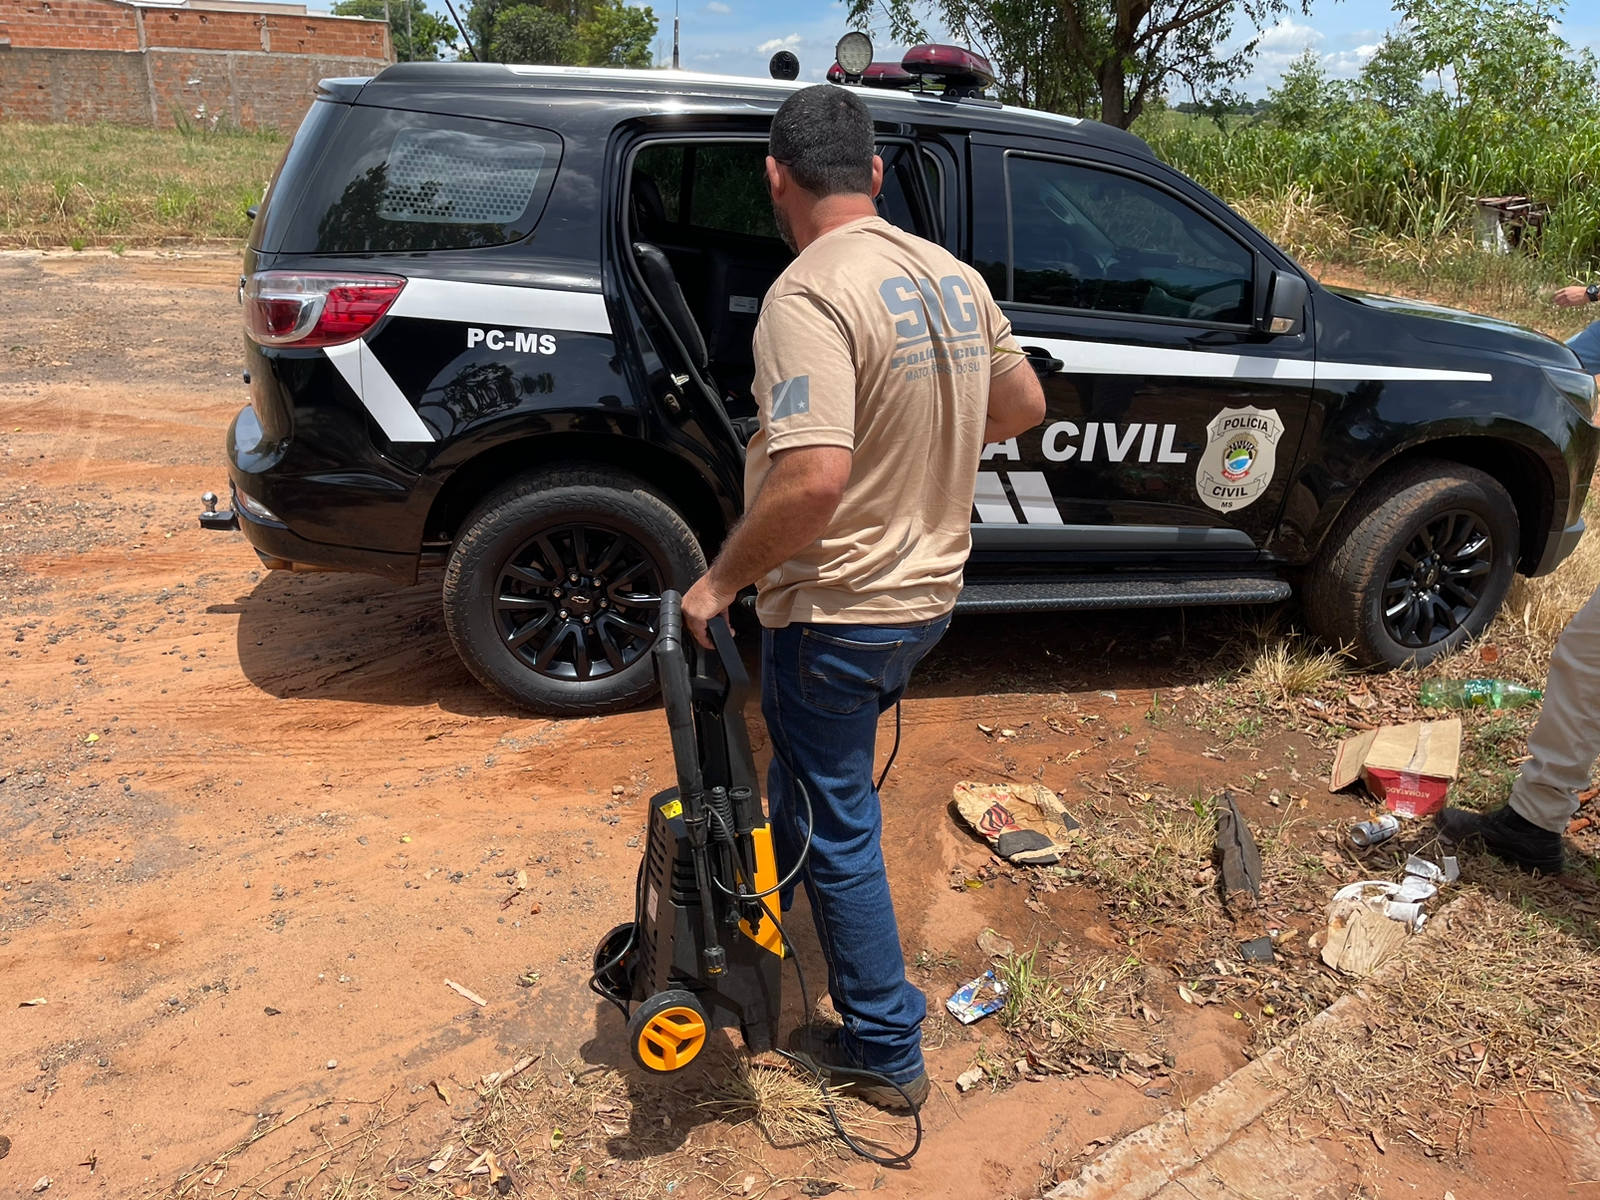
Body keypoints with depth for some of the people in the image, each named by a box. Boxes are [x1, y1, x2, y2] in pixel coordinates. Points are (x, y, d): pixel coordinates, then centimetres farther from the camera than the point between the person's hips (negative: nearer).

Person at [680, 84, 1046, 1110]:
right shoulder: (952, 275, 4)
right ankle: (768, 935, 51)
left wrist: (721, 579, -19)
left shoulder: (810, 295, -23)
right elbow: (1024, 404, 14)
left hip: (836, 611, -9)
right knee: (812, 785, 29)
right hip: (928, 592, 9)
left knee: (837, 829, 8)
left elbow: (812, 480, -33)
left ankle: (886, 1052, 23)